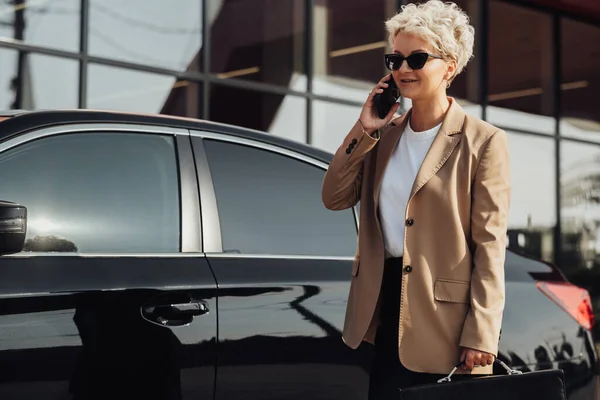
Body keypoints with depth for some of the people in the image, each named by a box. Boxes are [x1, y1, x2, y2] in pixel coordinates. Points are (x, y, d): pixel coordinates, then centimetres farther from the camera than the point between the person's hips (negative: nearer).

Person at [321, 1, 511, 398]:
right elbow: (335, 198, 6)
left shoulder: (483, 142, -9)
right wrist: (364, 130, -4)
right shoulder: (385, 135, 10)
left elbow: (490, 246, -11)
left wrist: (481, 336, -16)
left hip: (443, 319, -5)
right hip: (387, 307, 5)